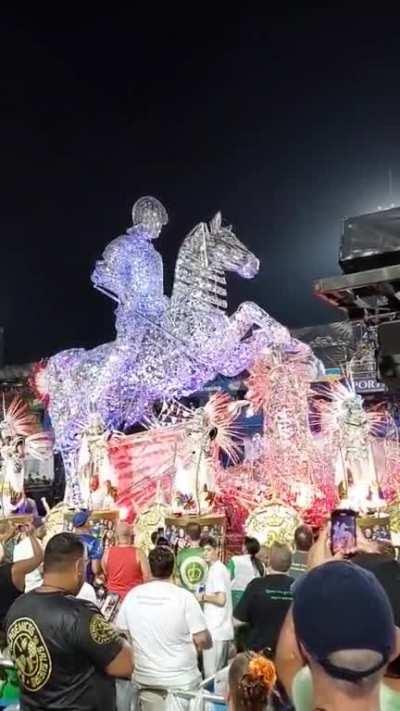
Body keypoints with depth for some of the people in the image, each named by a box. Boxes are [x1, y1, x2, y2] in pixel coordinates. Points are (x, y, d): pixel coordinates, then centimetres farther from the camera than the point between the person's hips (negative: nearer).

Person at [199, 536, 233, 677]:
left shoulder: (215, 570, -15)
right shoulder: (219, 568, 14)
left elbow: (221, 599, -23)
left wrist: (203, 597, -10)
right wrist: (205, 597, 12)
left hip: (215, 630, -10)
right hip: (222, 630, 10)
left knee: (211, 674, -4)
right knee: (220, 672, 15)